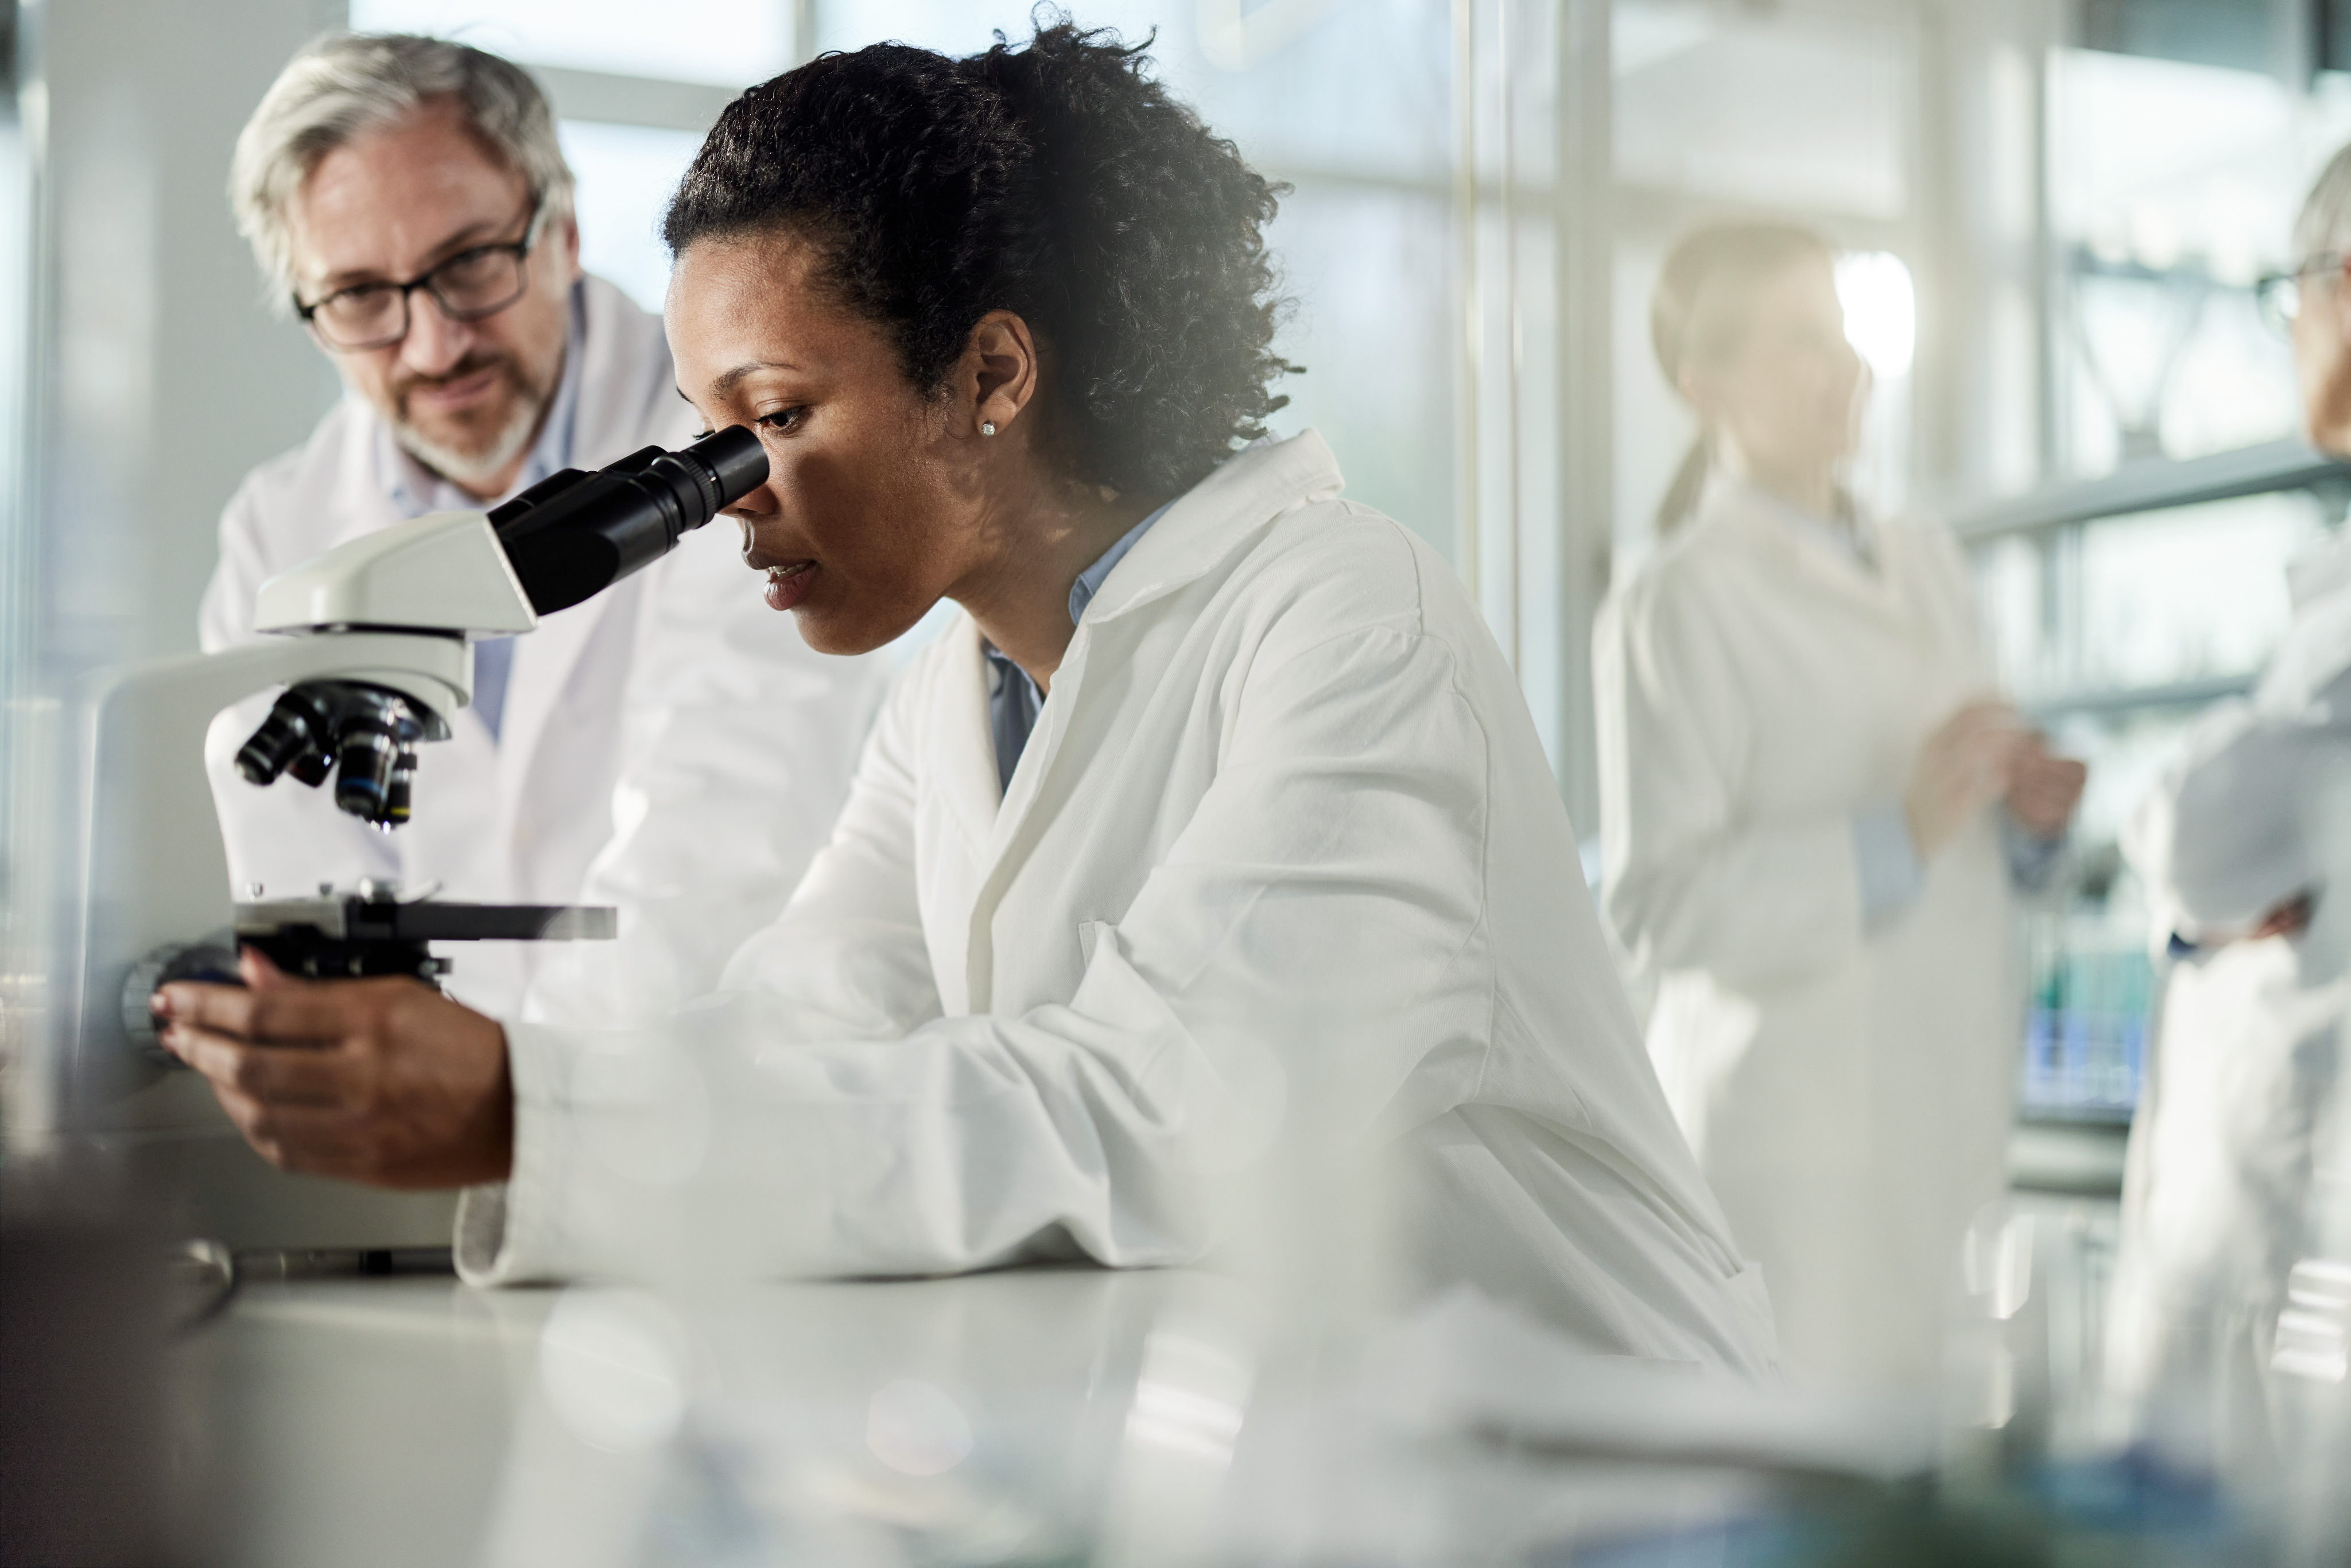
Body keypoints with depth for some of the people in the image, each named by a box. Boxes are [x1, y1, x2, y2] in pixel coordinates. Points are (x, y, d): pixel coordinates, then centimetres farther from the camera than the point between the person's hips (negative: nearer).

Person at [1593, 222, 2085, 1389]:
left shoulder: (1926, 566, 15)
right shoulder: (1677, 605, -9)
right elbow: (1658, 908, -16)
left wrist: (2031, 816, 2)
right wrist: (1899, 839, -23)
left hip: (1954, 1110, 7)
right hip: (1793, 1127, -7)